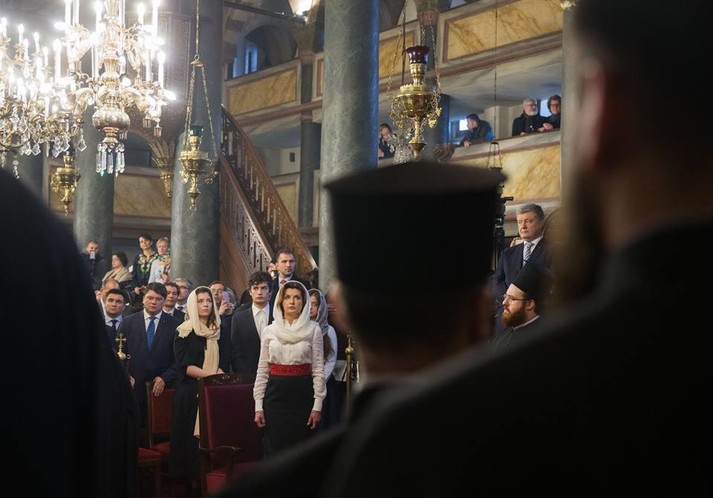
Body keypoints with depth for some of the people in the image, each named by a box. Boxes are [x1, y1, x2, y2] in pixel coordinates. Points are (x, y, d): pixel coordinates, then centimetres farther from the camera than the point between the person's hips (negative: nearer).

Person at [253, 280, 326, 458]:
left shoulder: (313, 330, 1)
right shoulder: (269, 331, 7)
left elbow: (318, 369, 0)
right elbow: (262, 370, 8)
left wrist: (318, 405, -6)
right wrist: (258, 406, 3)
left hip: (303, 394, -1)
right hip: (276, 394, 2)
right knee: (274, 450, 2)